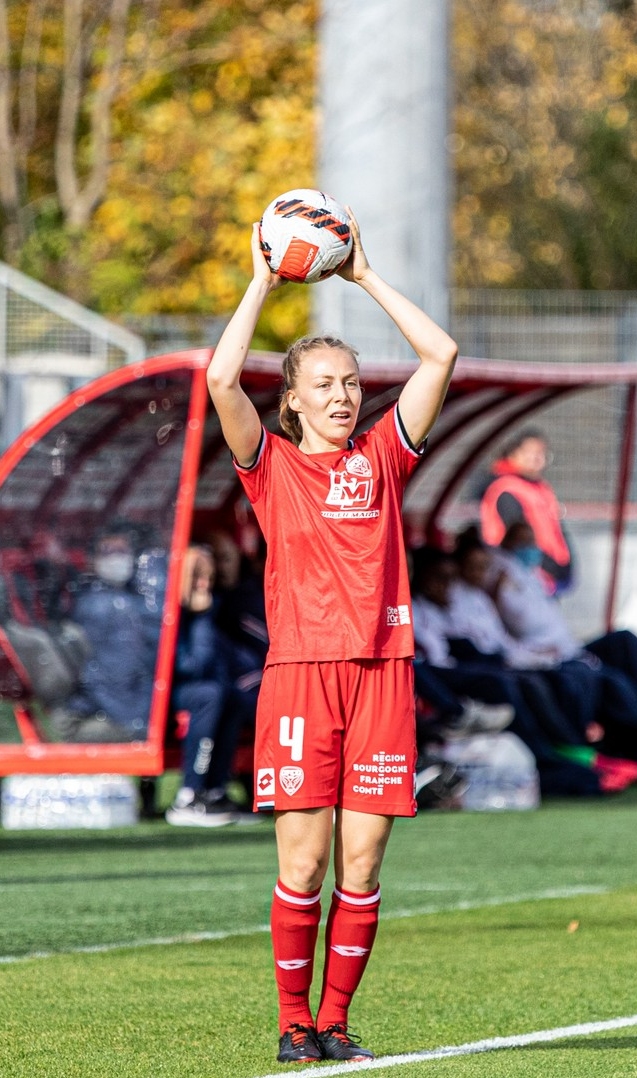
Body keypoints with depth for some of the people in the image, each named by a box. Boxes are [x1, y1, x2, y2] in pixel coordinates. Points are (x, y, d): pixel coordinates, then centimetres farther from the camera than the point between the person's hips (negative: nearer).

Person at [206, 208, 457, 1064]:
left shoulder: (382, 456, 12)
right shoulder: (272, 464, 6)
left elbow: (440, 355, 7)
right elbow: (222, 380, -10)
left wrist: (366, 277, 8)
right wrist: (263, 283, -2)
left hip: (381, 669, 2)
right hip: (301, 672, -2)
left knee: (362, 865, 1)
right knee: (303, 864, -4)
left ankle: (336, 1020, 10)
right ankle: (294, 1022, 7)